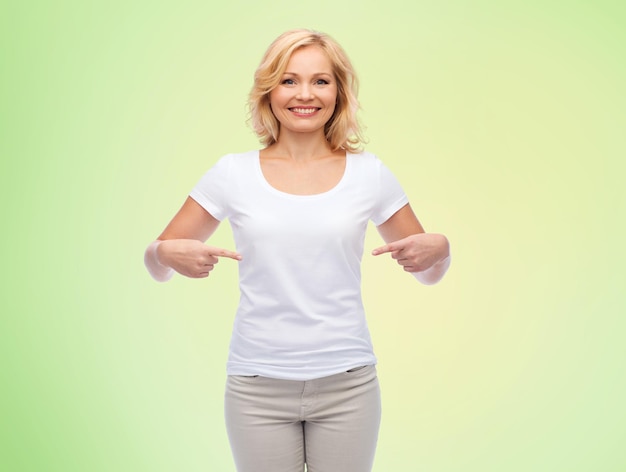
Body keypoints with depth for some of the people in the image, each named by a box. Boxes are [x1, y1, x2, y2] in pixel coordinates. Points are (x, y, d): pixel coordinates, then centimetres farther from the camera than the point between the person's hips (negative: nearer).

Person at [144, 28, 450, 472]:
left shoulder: (369, 174, 2)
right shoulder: (233, 174, 0)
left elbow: (430, 273, 10)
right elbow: (157, 265, 6)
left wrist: (438, 248, -12)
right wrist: (168, 255, -17)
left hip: (346, 383, 1)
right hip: (258, 384, 0)